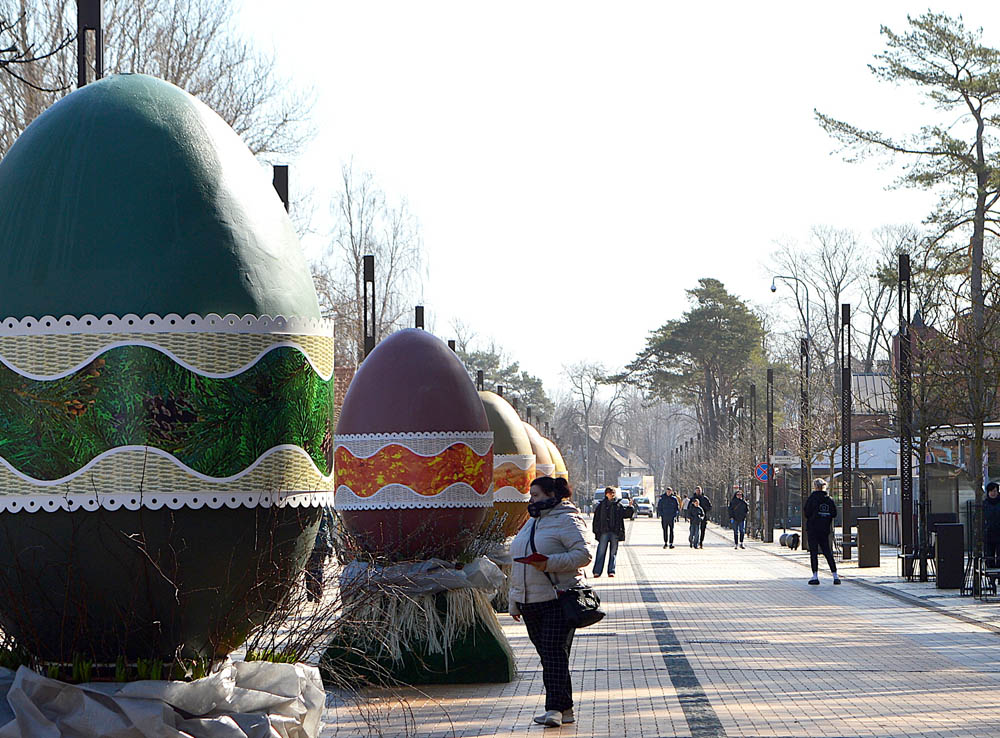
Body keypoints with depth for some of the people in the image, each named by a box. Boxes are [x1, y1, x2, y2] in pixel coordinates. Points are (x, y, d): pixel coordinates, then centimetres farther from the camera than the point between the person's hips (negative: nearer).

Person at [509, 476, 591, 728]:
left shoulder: (567, 521, -6)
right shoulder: (531, 523, 21)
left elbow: (583, 554, -16)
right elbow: (518, 563, 24)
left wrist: (550, 563, -25)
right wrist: (514, 601, 22)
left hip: (558, 600, -8)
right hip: (530, 603, 8)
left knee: (555, 653, -14)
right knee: (547, 655, 8)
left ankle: (555, 708, -18)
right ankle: (565, 709, 13)